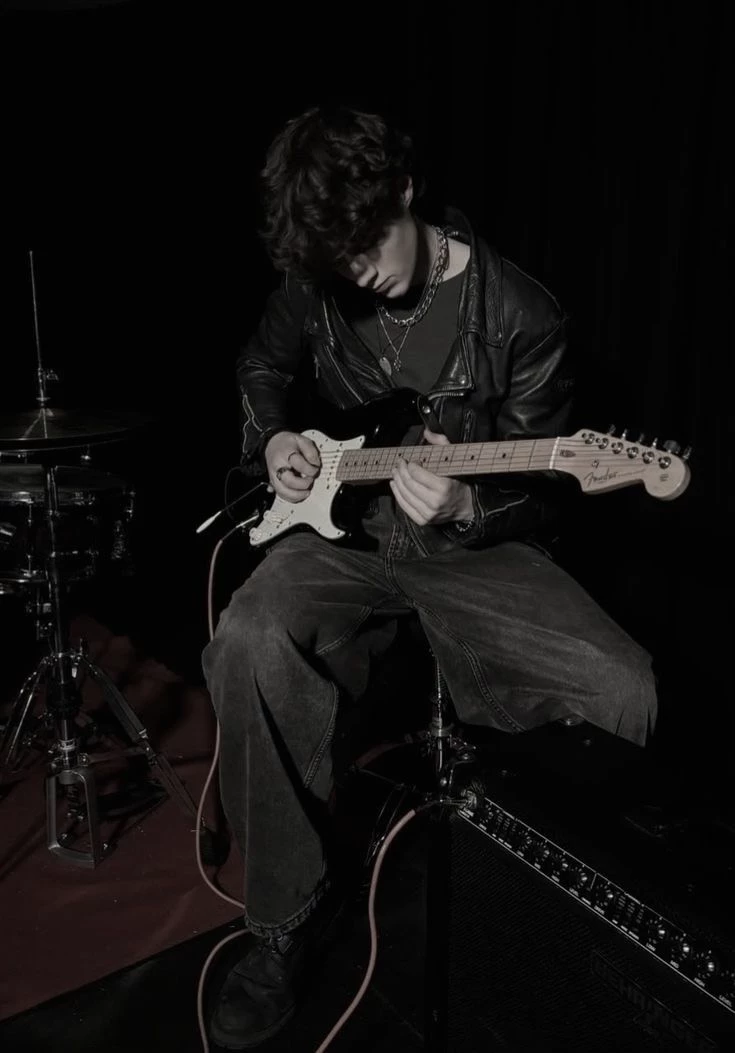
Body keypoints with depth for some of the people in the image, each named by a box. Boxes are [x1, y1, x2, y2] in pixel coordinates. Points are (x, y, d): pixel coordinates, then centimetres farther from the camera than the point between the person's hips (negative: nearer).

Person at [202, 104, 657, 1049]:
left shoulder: (518, 317, -12)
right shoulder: (311, 280, -2)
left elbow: (541, 496, -6)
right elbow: (264, 367, 20)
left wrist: (467, 508, -28)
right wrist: (274, 438, -2)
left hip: (471, 545, -1)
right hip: (343, 528, 2)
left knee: (625, 692, -22)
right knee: (250, 642, -31)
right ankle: (285, 919, -10)